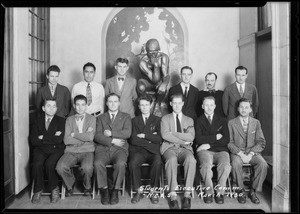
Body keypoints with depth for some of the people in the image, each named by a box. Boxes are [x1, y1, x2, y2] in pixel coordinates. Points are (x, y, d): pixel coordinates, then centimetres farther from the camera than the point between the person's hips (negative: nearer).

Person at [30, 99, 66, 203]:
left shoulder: (61, 121, 4)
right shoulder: (37, 120, 10)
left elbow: (59, 140, -10)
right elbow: (33, 141, -2)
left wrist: (43, 138, -6)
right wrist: (51, 138, -9)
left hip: (56, 150, -2)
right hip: (40, 150, 2)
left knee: (49, 163, -30)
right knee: (37, 164, -27)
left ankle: (54, 189, -6)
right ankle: (38, 190, -3)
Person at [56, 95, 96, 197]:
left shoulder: (92, 119, 7)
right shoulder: (69, 119, 12)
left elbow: (90, 137, -10)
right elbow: (66, 140, -1)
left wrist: (74, 134, -2)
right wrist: (84, 137, -5)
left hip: (87, 151, -2)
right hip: (71, 151, 2)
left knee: (87, 167, -32)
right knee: (60, 167, -26)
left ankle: (87, 186, 4)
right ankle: (70, 184, 8)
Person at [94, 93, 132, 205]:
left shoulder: (126, 117, 17)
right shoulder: (101, 118, 19)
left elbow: (127, 133, -1)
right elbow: (97, 136, 4)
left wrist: (111, 133, -3)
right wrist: (112, 141, -8)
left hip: (119, 149, -1)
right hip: (103, 148, 1)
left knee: (120, 164, -33)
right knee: (98, 163, -30)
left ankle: (115, 191, -13)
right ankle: (104, 191, -11)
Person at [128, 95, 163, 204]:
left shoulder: (157, 120, 15)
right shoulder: (135, 120, 17)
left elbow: (159, 139, 0)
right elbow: (133, 140, 1)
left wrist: (144, 136, -3)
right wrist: (150, 138, 0)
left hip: (153, 150, 0)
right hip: (138, 150, 1)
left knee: (158, 163, -33)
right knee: (133, 163, -31)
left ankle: (153, 191, -13)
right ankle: (138, 190, -11)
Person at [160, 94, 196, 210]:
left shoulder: (189, 120, 22)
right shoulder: (165, 118, 18)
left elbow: (191, 137, 2)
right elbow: (165, 135, -2)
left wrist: (173, 133, -3)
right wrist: (183, 141, -7)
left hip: (185, 149, 1)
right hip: (170, 148, -1)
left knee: (191, 160, -34)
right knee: (172, 159, -37)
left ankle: (187, 195, -31)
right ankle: (173, 196, -33)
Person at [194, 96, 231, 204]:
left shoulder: (222, 120, 19)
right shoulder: (199, 121, 15)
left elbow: (226, 140, 5)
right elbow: (199, 139, -1)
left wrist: (209, 144, -6)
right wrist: (215, 137, -2)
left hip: (220, 150, 2)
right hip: (205, 150, -1)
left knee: (226, 165, -31)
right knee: (206, 165, -34)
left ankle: (219, 192, -13)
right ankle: (209, 192, -15)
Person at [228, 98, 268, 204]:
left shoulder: (256, 122, 11)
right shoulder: (231, 123, 5)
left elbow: (261, 142, 5)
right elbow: (229, 142, -2)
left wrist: (250, 153, -12)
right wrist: (240, 154, -16)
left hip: (253, 152, 2)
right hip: (237, 152, -2)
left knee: (263, 164, -27)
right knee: (236, 164, -33)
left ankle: (253, 191, -9)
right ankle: (240, 191, -12)